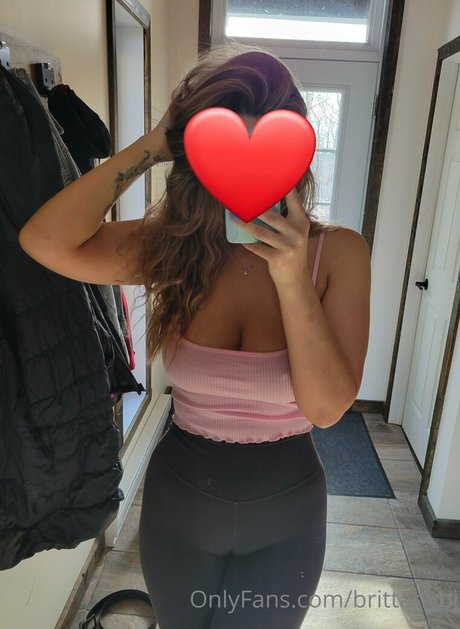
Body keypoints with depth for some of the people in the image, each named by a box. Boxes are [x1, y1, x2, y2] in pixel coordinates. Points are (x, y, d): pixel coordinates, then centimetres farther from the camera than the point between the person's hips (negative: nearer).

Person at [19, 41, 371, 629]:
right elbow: (44, 240, -27)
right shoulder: (171, 244, -12)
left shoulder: (337, 252, -16)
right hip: (177, 502, 1)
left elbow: (327, 406, -21)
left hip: (283, 516, 0)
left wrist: (292, 278, -31)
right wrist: (152, 145, -23)